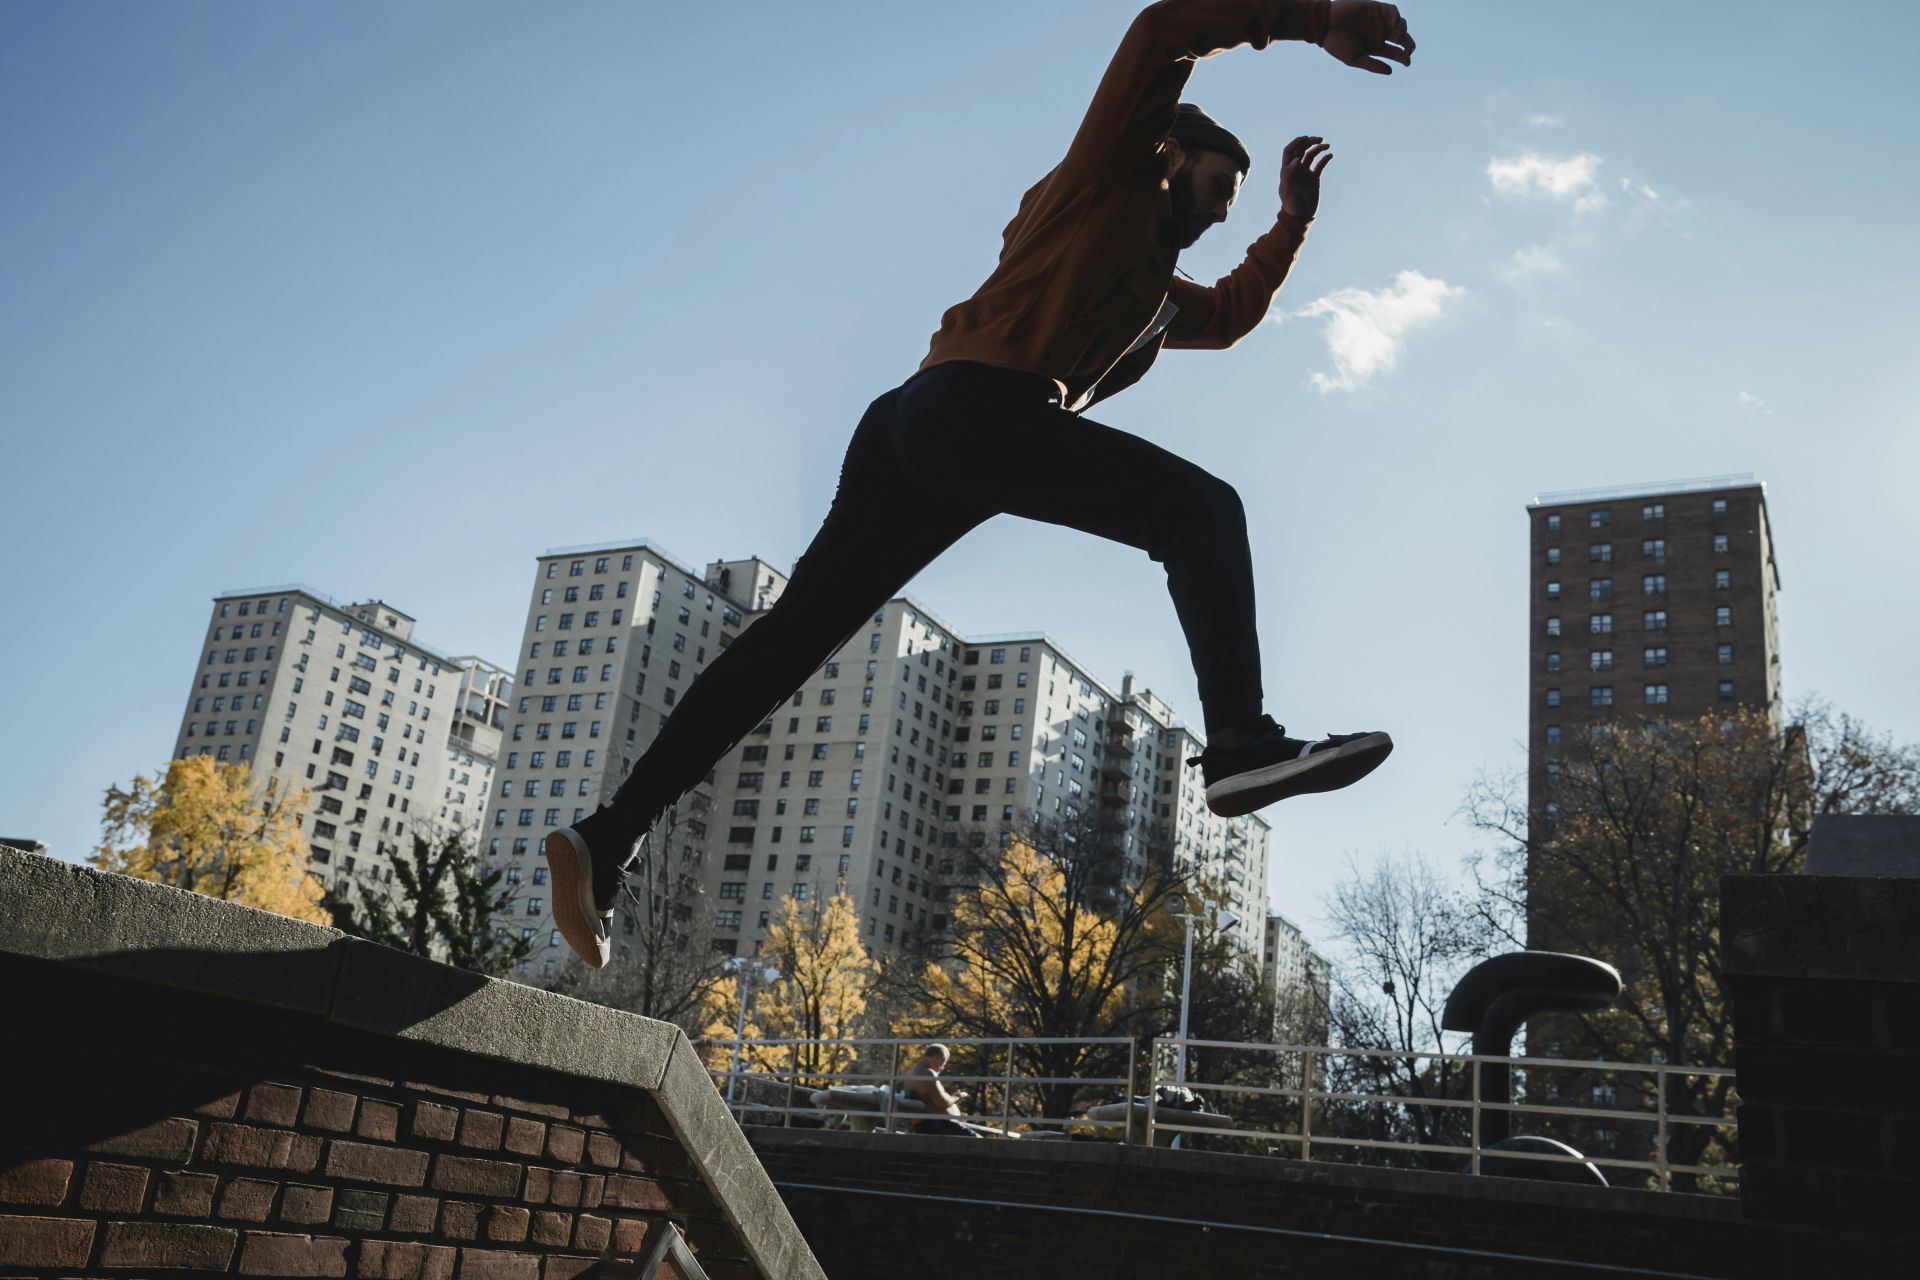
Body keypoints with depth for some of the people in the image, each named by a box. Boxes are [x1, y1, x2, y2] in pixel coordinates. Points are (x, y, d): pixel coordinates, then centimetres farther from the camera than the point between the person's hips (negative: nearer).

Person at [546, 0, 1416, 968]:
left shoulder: (1159, 292, 39)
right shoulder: (1113, 168, 15)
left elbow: (1233, 313, 52)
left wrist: (1295, 214, 48)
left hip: (914, 429, 9)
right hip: (975, 403, -9)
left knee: (793, 636, 0)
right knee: (1202, 509, -12)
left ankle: (609, 840, -2)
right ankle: (1241, 742, -28)